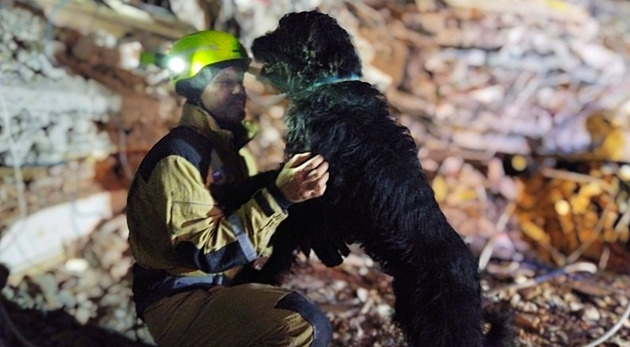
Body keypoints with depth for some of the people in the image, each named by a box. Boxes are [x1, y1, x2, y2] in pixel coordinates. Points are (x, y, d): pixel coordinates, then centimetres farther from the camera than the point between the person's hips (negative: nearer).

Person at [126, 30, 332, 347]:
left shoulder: (223, 147, 14)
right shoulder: (178, 155, -17)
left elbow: (240, 219, 11)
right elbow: (206, 253, -25)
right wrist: (279, 196, -31)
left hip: (218, 288, 9)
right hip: (178, 300, -9)